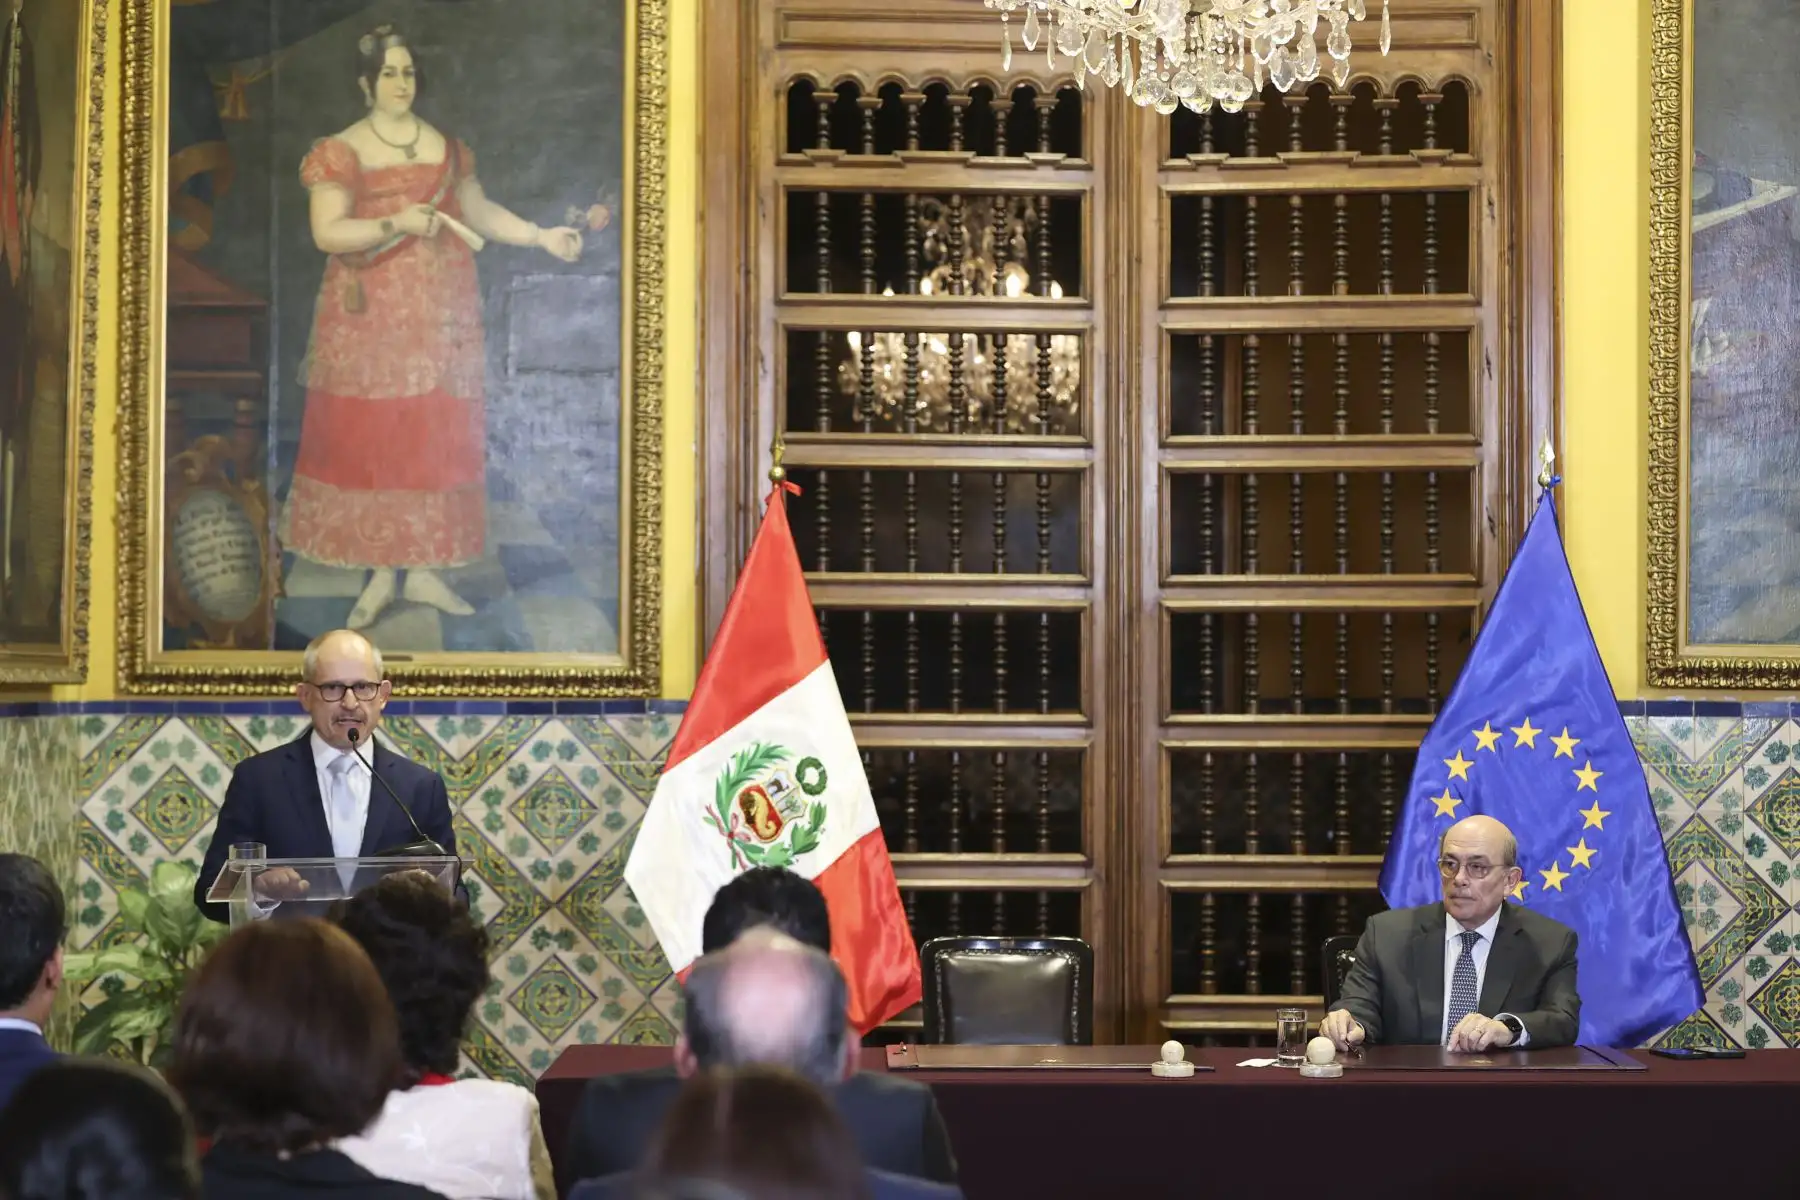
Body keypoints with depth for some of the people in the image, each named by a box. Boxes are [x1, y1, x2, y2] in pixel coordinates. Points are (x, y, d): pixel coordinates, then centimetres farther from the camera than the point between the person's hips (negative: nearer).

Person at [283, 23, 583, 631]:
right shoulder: (341, 151, -3)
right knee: (372, 438, -3)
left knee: (435, 438, 3)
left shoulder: (447, 147, 10)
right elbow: (326, 232, -12)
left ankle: (423, 570, 11)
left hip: (440, 317, 4)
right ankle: (381, 575, 6)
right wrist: (396, 224, -23)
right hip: (371, 318, -3)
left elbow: (480, 212, 16)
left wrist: (542, 236, 4)